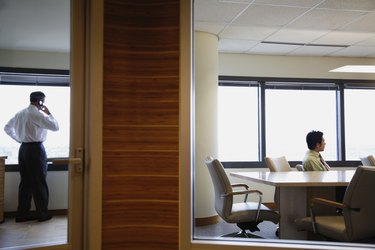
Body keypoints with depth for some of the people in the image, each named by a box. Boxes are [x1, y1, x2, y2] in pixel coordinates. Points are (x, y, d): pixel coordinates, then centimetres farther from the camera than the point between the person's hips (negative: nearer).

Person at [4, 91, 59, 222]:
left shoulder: (20, 113, 11)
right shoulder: (37, 114, -14)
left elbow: (7, 128, 21)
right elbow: (55, 127, -17)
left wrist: (19, 139, 17)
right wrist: (48, 113, -4)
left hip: (23, 148, 8)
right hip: (36, 149, -8)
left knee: (25, 182, 12)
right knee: (39, 183, 1)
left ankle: (22, 213, 17)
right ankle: (43, 214, 10)